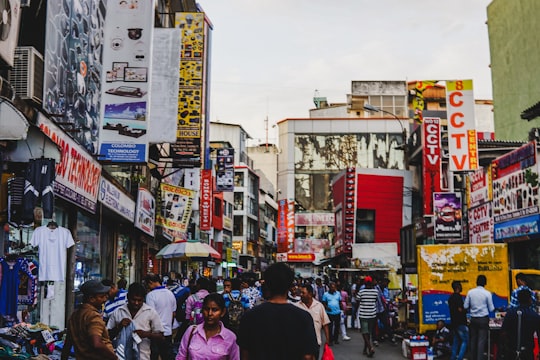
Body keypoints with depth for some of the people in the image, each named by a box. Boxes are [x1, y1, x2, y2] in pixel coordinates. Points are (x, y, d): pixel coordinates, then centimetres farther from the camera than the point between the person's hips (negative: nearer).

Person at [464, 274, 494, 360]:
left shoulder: (470, 292, -3)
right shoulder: (487, 293, -9)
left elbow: (465, 306, 1)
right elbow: (491, 309, -3)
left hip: (473, 319, 3)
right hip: (483, 319, -3)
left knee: (473, 340, 12)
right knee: (481, 340, -2)